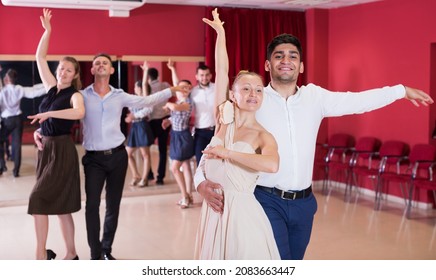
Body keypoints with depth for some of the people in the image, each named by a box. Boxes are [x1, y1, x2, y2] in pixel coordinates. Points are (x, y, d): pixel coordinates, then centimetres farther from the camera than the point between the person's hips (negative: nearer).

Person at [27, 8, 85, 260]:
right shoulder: (52, 88, 8)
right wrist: (47, 31, 5)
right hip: (46, 148, 7)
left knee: (39, 200, -11)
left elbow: (79, 113, -33)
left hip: (62, 150, -7)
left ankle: (41, 255, -3)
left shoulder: (75, 95, -9)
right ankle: (71, 254, 19)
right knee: (60, 206, 10)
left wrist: (48, 114, -32)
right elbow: (40, 58, 11)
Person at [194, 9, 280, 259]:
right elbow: (222, 71, 2)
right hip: (213, 209, 4)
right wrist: (220, 32, 5)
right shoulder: (224, 120, 5)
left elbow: (272, 165, -28)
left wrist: (227, 152, -21)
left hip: (242, 211, -4)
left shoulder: (263, 136, -5)